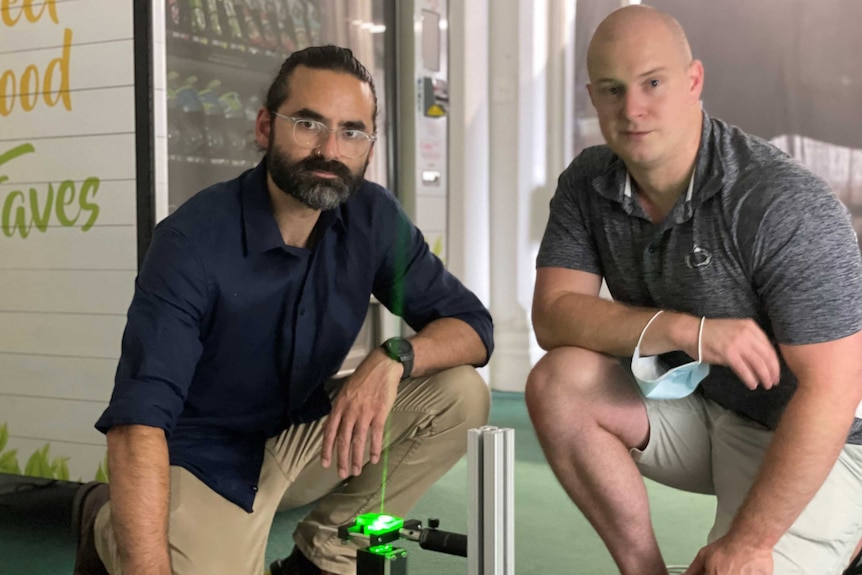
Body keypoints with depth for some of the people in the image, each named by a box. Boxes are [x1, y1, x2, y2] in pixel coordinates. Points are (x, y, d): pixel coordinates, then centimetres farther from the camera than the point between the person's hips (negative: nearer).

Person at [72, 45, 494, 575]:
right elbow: (138, 421, -32)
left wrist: (394, 359, -29)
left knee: (462, 395, -13)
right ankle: (107, 525, 7)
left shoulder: (373, 218, -9)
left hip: (305, 432, 5)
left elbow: (471, 323, -7)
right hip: (205, 455, -5)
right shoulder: (195, 239, -25)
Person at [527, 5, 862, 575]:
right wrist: (684, 330, -27)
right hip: (695, 405, 5)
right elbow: (552, 315, -12)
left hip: (814, 439, -5)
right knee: (557, 384, -16)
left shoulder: (786, 206, -26)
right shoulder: (588, 184, -7)